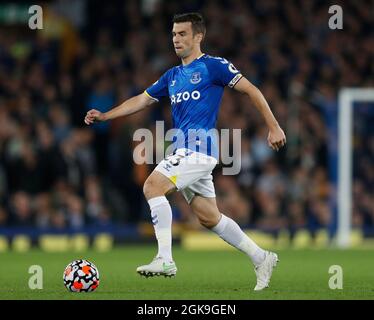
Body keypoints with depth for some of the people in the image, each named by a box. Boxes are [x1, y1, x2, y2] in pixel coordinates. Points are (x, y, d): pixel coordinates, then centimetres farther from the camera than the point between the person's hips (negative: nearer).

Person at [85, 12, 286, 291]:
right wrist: (104, 116, 14)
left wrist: (274, 127, -6)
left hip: (199, 146, -8)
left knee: (153, 187, -21)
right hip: (185, 150, 8)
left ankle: (165, 260, -21)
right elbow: (142, 100, 23)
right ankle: (261, 258, 21)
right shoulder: (172, 76, 19)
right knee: (210, 218, 10)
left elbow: (251, 90, -2)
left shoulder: (213, 66, -3)